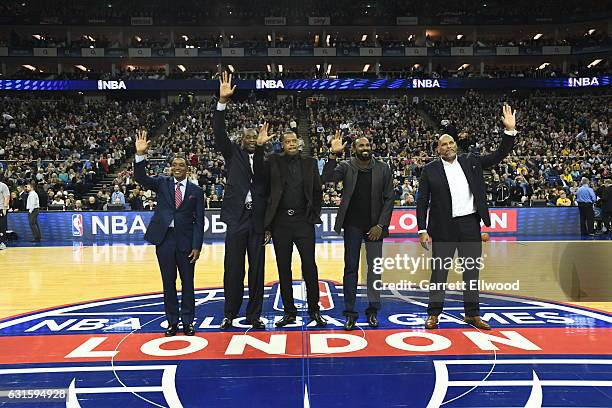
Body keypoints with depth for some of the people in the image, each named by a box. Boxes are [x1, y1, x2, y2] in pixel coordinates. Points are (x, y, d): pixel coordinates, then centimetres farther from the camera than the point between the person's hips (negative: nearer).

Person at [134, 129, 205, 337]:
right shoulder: (162, 183, 7)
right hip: (164, 239, 1)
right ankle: (172, 321, 20)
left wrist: (197, 246, -6)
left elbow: (199, 220, 0)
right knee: (168, 282, 8)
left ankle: (188, 321, 18)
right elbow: (141, 178, -10)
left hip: (186, 241, -1)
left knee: (187, 283, 6)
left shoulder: (196, 191, 3)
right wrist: (141, 155, -23)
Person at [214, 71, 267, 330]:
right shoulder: (234, 154, 8)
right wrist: (222, 102, -15)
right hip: (237, 217, -1)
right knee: (233, 268, 4)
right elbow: (219, 134, -5)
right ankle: (229, 314, 17)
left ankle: (254, 315, 17)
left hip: (258, 220, 1)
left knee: (257, 269, 6)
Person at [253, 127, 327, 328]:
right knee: (284, 269, 7)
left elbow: (318, 191, 10)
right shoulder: (274, 161, 5)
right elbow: (259, 172, -14)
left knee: (309, 266, 0)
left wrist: (315, 215, 3)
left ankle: (314, 310, 14)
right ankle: (289, 312, 19)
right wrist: (259, 146, -23)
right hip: (281, 222, 0)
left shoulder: (310, 162, 8)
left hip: (304, 222, 0)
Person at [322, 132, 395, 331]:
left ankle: (372, 310, 17)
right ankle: (350, 313, 10)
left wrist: (380, 225, -6)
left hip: (374, 225, 1)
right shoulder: (346, 166, 0)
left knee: (374, 268, 5)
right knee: (351, 268, 3)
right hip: (353, 225, -1)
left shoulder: (383, 168, 2)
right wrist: (333, 154, -24)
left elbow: (389, 198, 1)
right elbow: (327, 178, -17)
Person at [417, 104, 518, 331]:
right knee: (439, 271, 5)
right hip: (444, 227, -3)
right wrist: (422, 230, -7)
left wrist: (510, 130, -7)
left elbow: (499, 155, 6)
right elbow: (422, 201, -2)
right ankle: (434, 314, 18)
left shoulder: (471, 161, 8)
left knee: (472, 270, 11)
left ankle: (472, 314, 24)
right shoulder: (430, 170, 0)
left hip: (470, 225, 3)